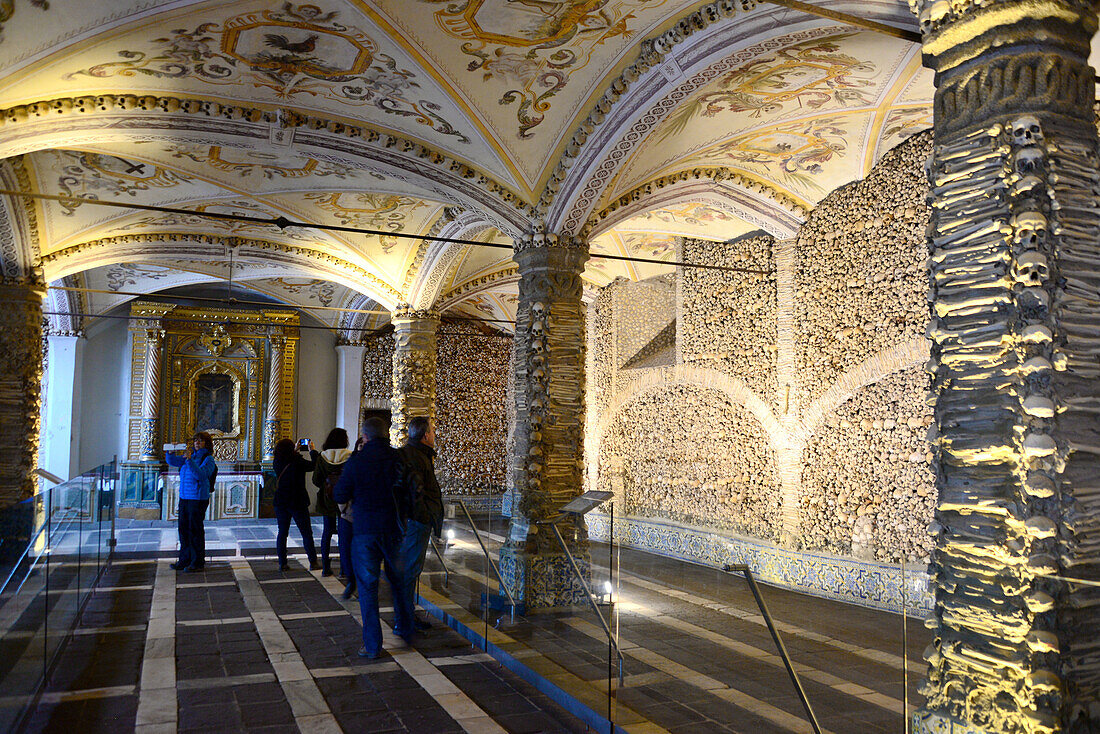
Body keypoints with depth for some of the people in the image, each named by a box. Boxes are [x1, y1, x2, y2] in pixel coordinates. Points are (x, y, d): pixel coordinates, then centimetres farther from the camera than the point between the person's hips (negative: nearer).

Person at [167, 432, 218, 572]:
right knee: (183, 529, 11)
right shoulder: (190, 455, 17)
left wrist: (190, 461, -29)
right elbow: (172, 461, 19)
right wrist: (170, 452, 0)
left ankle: (197, 562, 3)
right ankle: (185, 560, 21)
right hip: (184, 497, 8)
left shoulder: (208, 459, -6)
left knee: (195, 530, -4)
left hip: (198, 498, -8)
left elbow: (201, 475, -21)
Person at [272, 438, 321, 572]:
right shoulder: (298, 462, -17)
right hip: (297, 503, -4)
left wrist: (296, 449, 27)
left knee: (282, 533, 12)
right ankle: (313, 562, 7)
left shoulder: (277, 463, -1)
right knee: (306, 533, 5)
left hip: (280, 502, 4)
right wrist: (312, 450, 10)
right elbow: (314, 465, -3)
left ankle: (282, 563, 10)